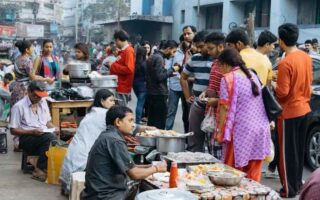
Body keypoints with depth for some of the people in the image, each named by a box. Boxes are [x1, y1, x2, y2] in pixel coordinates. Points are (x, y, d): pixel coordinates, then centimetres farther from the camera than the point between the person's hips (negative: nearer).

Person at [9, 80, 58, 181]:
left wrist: (53, 127, -2)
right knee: (49, 137, -33)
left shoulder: (43, 102, 12)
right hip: (26, 138, -5)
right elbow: (13, 130, -6)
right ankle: (40, 169, -23)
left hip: (44, 136, 6)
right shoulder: (18, 106, -7)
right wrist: (32, 132, -18)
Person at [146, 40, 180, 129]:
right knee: (159, 123, -6)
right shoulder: (159, 58, -14)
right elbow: (160, 76, -22)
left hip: (151, 93, 10)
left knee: (152, 121, 13)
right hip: (159, 94, -10)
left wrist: (170, 73, 12)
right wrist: (172, 69, -10)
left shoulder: (153, 56, 16)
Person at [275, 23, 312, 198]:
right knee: (299, 149, 18)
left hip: (289, 113, -8)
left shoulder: (285, 62, -22)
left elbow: (282, 92, -21)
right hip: (304, 109, 8)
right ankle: (297, 183, 30)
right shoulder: (306, 57, 3)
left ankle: (289, 190, 11)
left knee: (287, 152, 3)